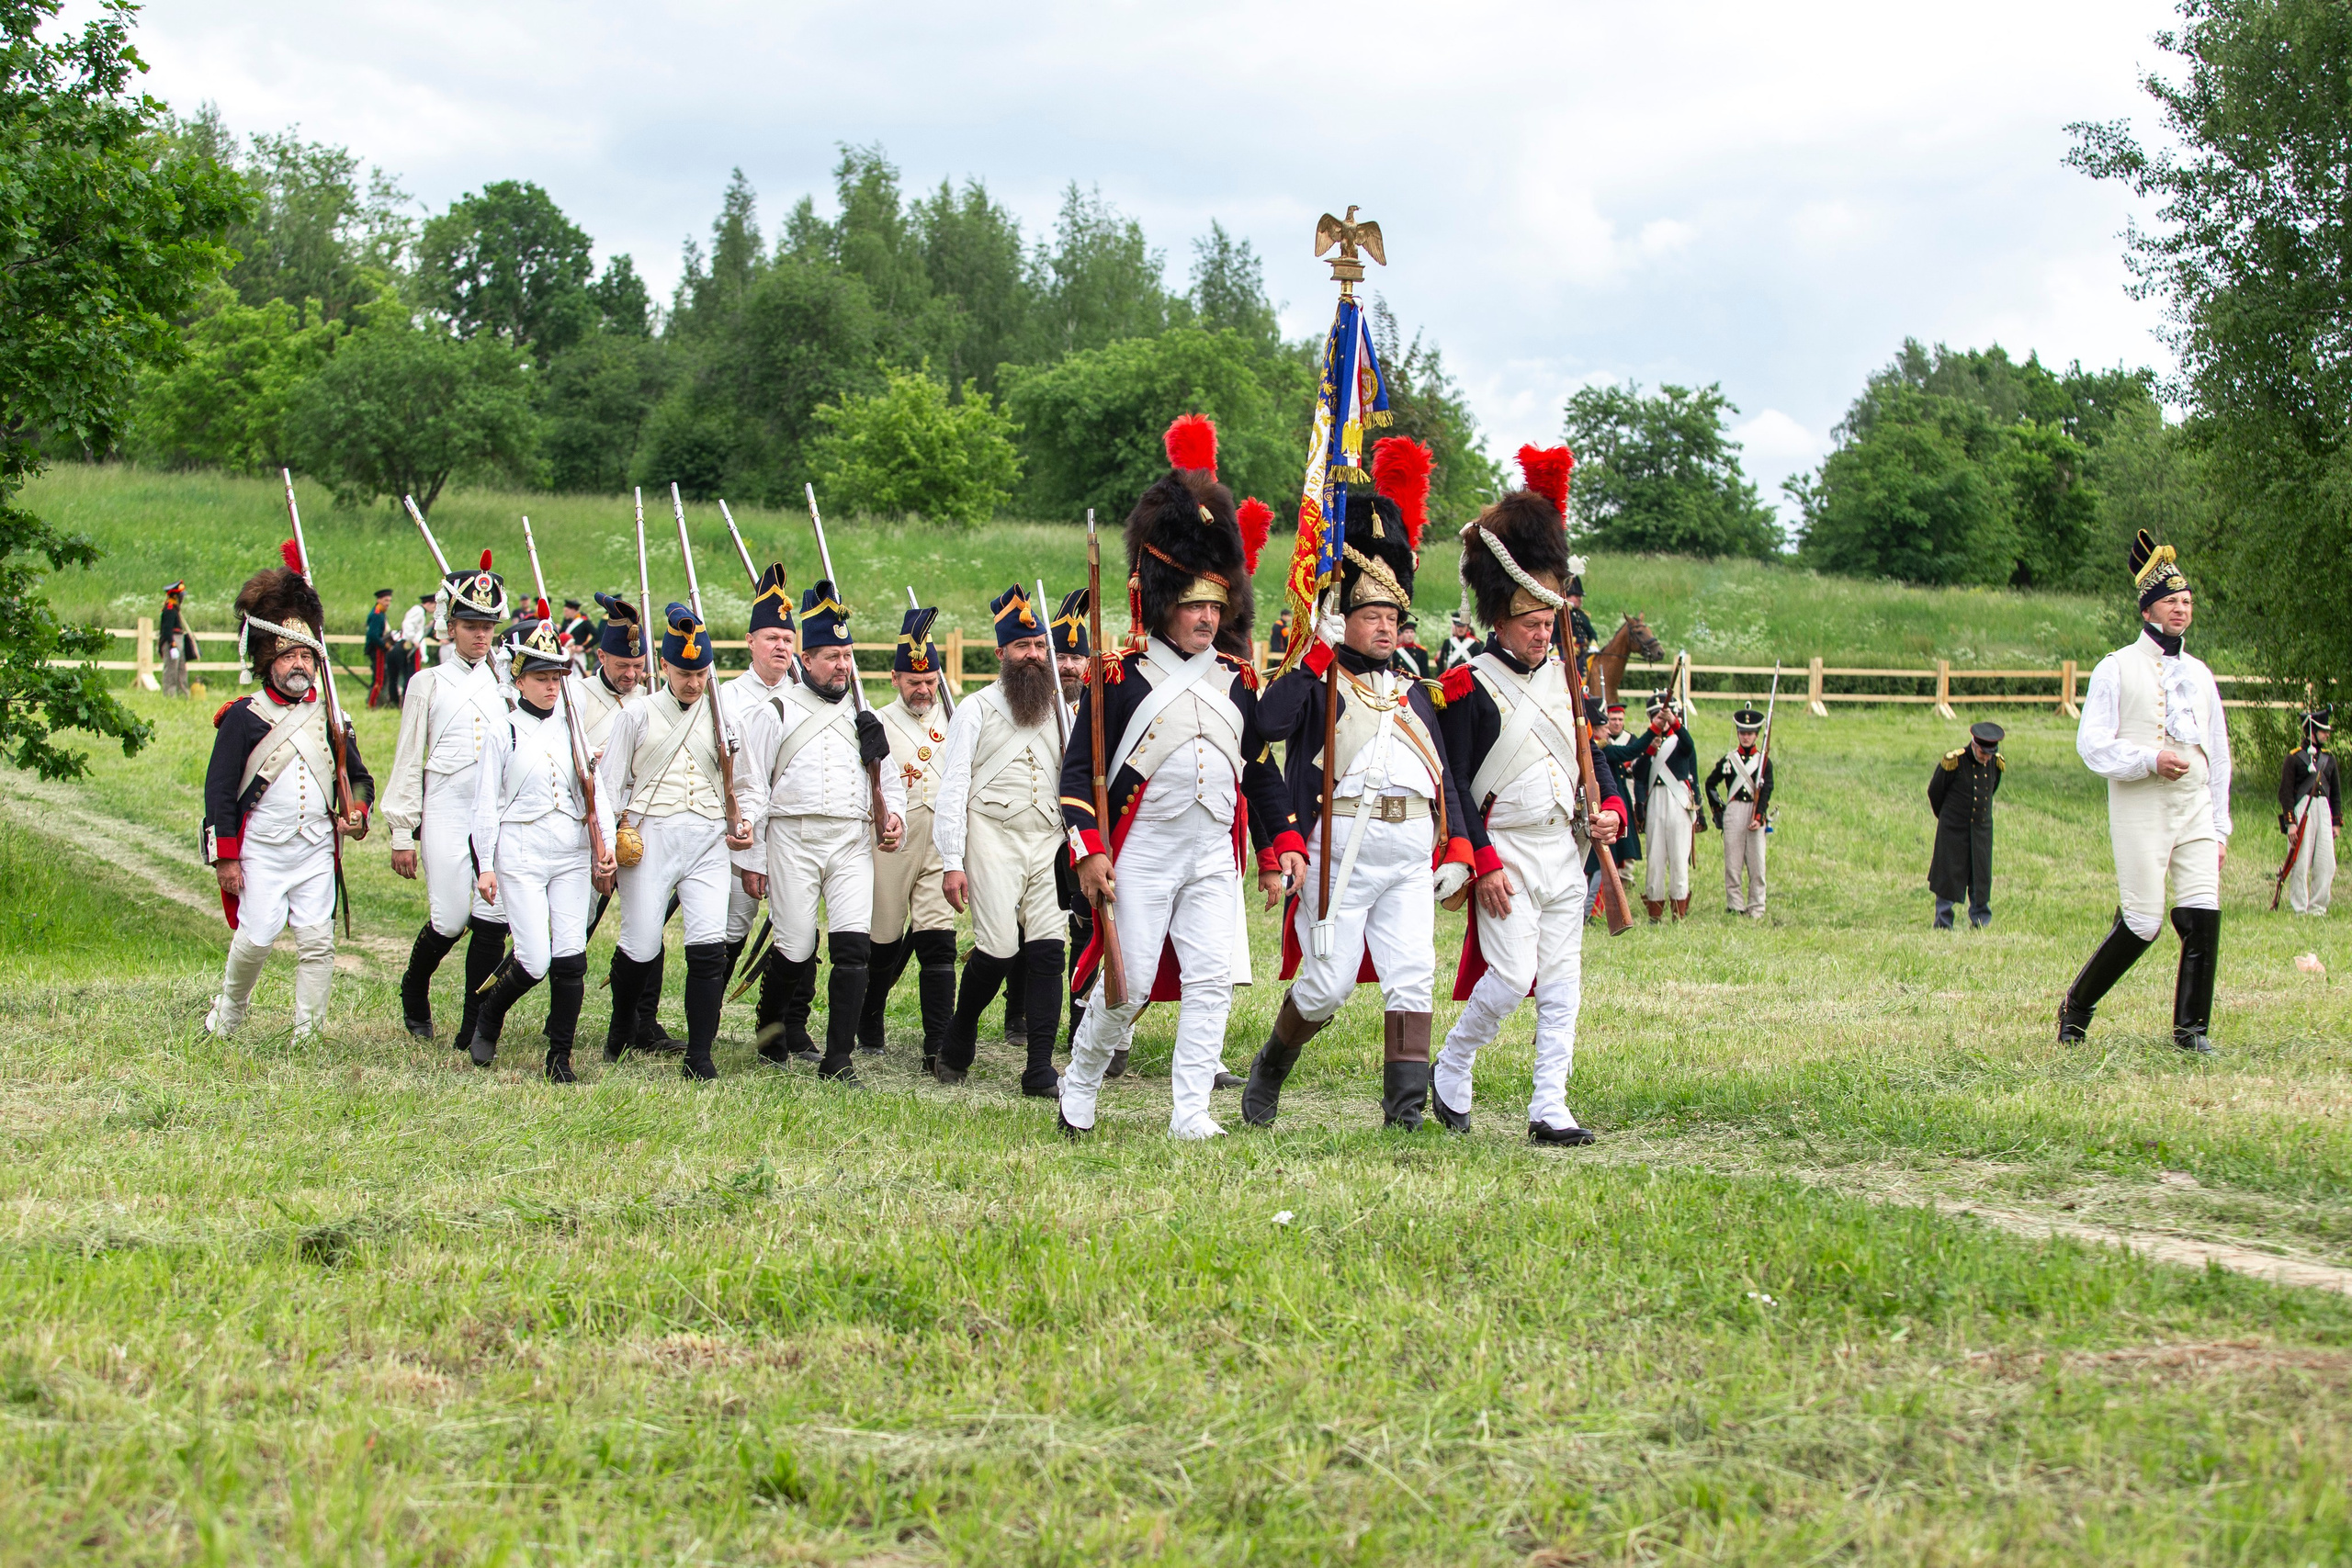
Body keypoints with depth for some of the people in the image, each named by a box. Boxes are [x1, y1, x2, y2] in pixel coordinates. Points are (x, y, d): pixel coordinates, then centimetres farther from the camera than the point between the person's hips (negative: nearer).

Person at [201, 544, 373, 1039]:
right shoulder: (243, 718, -1)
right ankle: (230, 1009, 20)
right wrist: (224, 859, -6)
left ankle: (308, 1036, 4)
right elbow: (218, 790, -2)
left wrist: (355, 814, -1)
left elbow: (360, 779, 22)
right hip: (261, 851, -3)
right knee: (256, 938, -7)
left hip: (317, 851, 3)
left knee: (317, 943, -3)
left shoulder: (329, 719, 11)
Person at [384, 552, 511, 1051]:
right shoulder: (427, 683, 6)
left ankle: (474, 1027, -2)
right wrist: (403, 835, 0)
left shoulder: (505, 683, 13)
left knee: (493, 918, -8)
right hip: (445, 809, -2)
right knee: (450, 920, -5)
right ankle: (414, 992, 24)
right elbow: (408, 761, 5)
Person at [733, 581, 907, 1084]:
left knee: (854, 946, -10)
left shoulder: (864, 718, 17)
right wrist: (750, 859, -1)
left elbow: (889, 778, 24)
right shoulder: (776, 714, 5)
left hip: (853, 844, 3)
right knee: (796, 952, -3)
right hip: (793, 842, -3)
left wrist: (894, 815, 1)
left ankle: (838, 1061, -6)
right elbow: (751, 788, 4)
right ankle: (772, 1042, 22)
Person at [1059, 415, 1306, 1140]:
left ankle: (1191, 1111, -4)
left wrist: (1283, 844, 10)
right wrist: (1089, 849, -14)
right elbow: (1080, 768, -5)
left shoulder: (1238, 683, 10)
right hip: (1142, 853, -4)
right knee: (1130, 981, -1)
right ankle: (1080, 1083, 22)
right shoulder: (1121, 678, -4)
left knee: (1212, 979, -7)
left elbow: (1263, 771, 17)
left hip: (1215, 854, 4)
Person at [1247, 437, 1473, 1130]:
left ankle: (1407, 1100, -8)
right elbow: (1269, 721, -21)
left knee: (1412, 976, -6)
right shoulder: (1314, 681, 1)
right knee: (1326, 984, -3)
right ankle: (1271, 1067, 22)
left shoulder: (1411, 691, 18)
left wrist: (1455, 850, 9)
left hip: (1409, 858, 5)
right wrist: (1320, 653, -18)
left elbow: (1442, 775, 20)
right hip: (1340, 856, -5)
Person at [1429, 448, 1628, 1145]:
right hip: (1506, 850, -6)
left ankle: (1549, 1109, 5)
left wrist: (1610, 810, -1)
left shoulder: (1566, 677, 11)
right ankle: (1449, 1075, 6)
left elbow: (1593, 754, 18)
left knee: (1562, 983, 2)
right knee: (1512, 974, -15)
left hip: (1564, 851, 6)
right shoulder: (1470, 686, -8)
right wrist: (1482, 863, -15)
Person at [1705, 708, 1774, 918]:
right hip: (1733, 812, 1)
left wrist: (1759, 817, -16)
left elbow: (1766, 791, -4)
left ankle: (1756, 908, 4)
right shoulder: (1727, 760, 8)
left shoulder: (1764, 761, 6)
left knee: (1756, 863, 0)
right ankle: (1734, 906, 4)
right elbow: (1710, 784, 19)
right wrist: (1717, 810, 12)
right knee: (1733, 863, 0)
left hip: (1756, 813, -1)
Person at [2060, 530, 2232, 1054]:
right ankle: (2075, 1008, 11)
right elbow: (2093, 745, -6)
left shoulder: (2200, 675, 17)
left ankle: (2192, 1028, -1)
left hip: (2196, 811, 5)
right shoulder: (2117, 668, 1)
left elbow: (2218, 755, 20)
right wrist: (2150, 760, -19)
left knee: (2203, 914, -9)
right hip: (2140, 810, -5)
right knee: (2142, 923, -8)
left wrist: (2220, 828, 15)